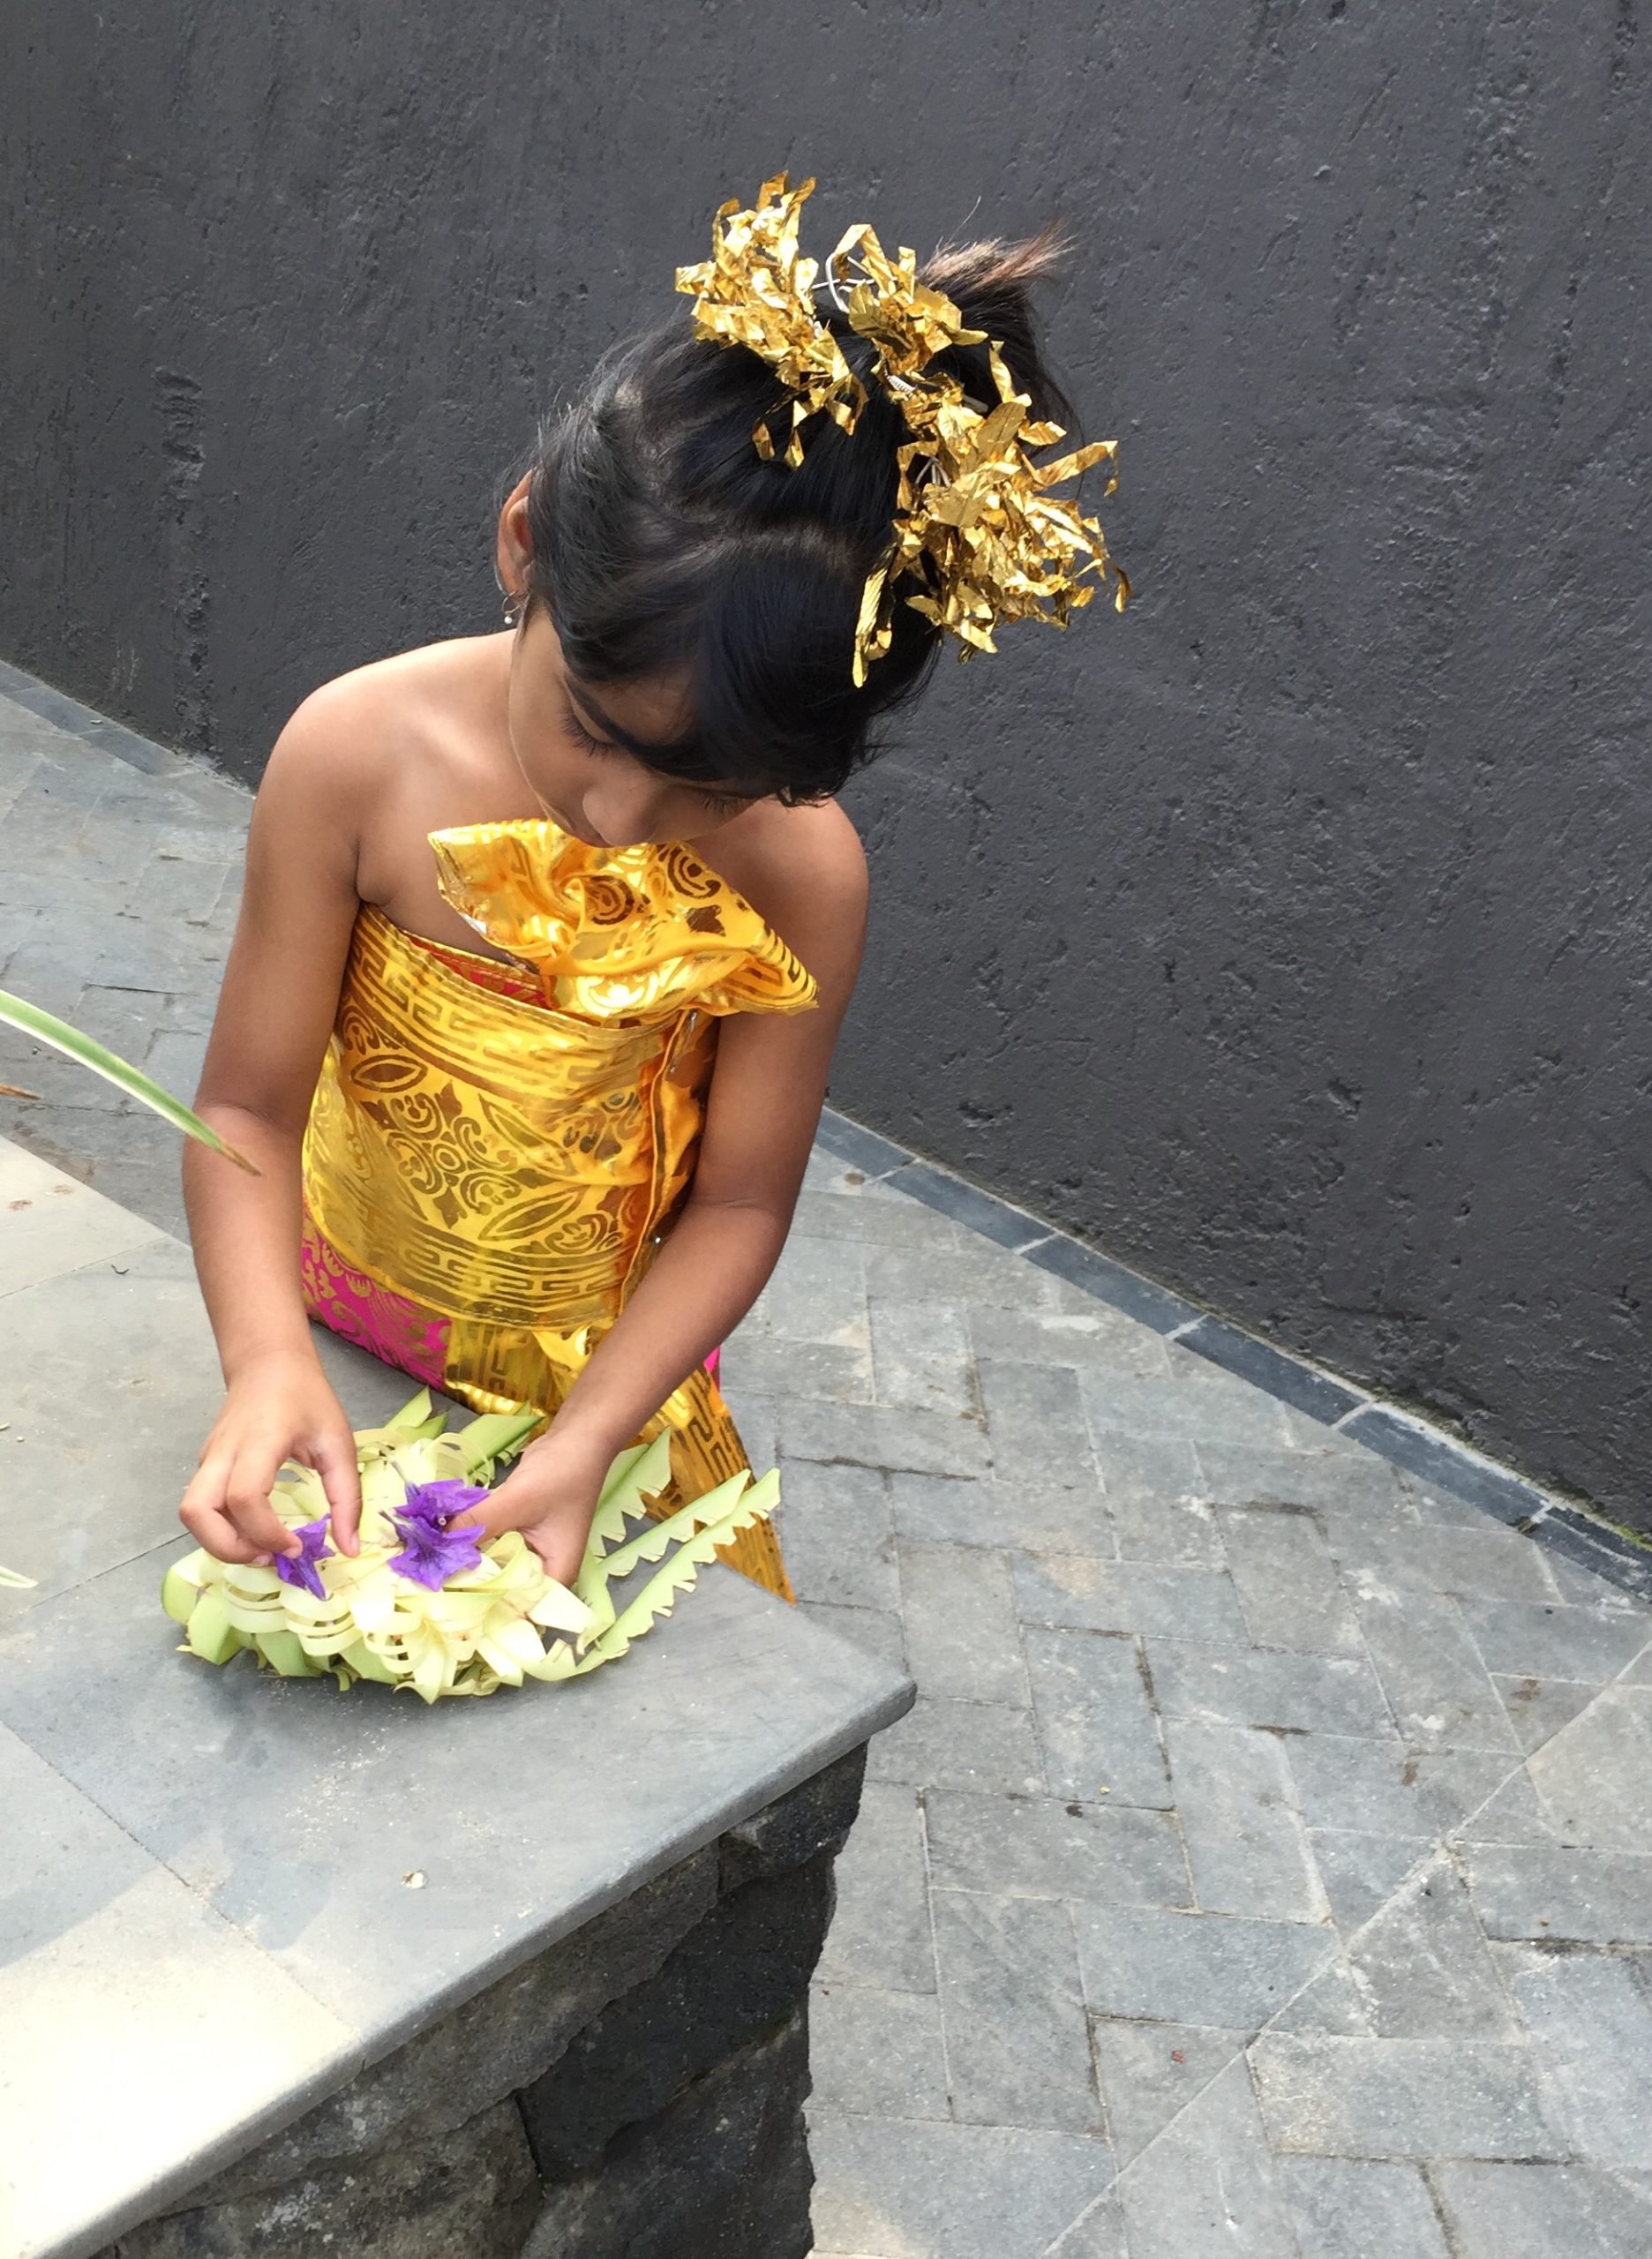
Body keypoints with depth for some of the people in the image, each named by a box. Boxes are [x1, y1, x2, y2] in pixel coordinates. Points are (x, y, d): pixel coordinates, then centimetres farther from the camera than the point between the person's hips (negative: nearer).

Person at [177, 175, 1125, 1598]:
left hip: (599, 1383, 0)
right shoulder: (360, 756, -24)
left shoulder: (801, 873, -24)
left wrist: (582, 1442, -25)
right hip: (338, 1339, 1)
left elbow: (738, 1206, -16)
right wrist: (270, 1362, -34)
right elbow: (249, 1109, -19)